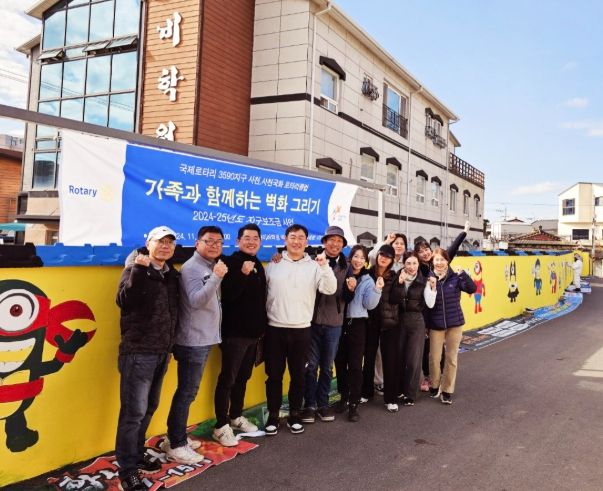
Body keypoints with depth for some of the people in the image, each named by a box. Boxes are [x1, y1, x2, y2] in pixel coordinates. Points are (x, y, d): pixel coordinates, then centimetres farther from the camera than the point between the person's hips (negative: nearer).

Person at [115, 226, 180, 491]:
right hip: (138, 352, -7)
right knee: (134, 411, -4)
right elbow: (125, 302, -24)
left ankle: (137, 454, 32)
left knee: (148, 408, 17)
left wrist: (170, 343, 14)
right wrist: (139, 270, -31)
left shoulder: (172, 274, 10)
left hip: (162, 351, 7)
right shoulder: (136, 269, -9)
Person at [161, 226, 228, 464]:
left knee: (187, 391, 16)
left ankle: (175, 437, 28)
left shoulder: (210, 267, 13)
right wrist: (216, 277, -37)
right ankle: (176, 445, 7)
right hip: (193, 341, -9)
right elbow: (196, 301, -29)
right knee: (186, 393, -3)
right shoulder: (191, 268, -14)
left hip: (203, 339, 9)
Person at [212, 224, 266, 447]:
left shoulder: (258, 265, 13)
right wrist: (242, 274, -34)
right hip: (234, 332, -8)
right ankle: (221, 426, 5)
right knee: (227, 378, -2)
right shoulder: (231, 262, -11)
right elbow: (228, 294, -23)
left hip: (253, 332, 8)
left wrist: (262, 326, 21)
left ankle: (236, 416, 30)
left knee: (243, 377, 16)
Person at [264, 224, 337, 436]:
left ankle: (294, 415, 25)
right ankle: (273, 415, 21)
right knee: (274, 375, 8)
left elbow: (330, 289, -10)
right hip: (275, 328, 0)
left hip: (301, 329, 0)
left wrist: (324, 266, -23)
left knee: (298, 374, 11)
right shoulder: (274, 264, 3)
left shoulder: (314, 266, 1)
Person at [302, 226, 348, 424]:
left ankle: (323, 403, 26)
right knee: (311, 365, 6)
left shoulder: (345, 266, 6)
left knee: (327, 366, 13)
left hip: (334, 322, 3)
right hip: (313, 320, -3)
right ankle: (309, 404, 19)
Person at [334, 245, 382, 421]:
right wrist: (348, 289, -17)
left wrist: (377, 290, -18)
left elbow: (370, 305, -5)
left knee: (355, 364, -1)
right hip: (340, 322, 2)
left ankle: (354, 404, 8)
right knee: (340, 362, 9)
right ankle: (344, 397, 27)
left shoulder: (368, 280, 2)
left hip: (357, 324, -1)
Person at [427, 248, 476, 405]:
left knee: (451, 358, 8)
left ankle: (447, 390, 21)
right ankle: (434, 386, 29)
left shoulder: (455, 277, -5)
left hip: (455, 323, 1)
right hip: (436, 324, -1)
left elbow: (472, 289, -18)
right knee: (434, 357, 5)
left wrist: (463, 274, -27)